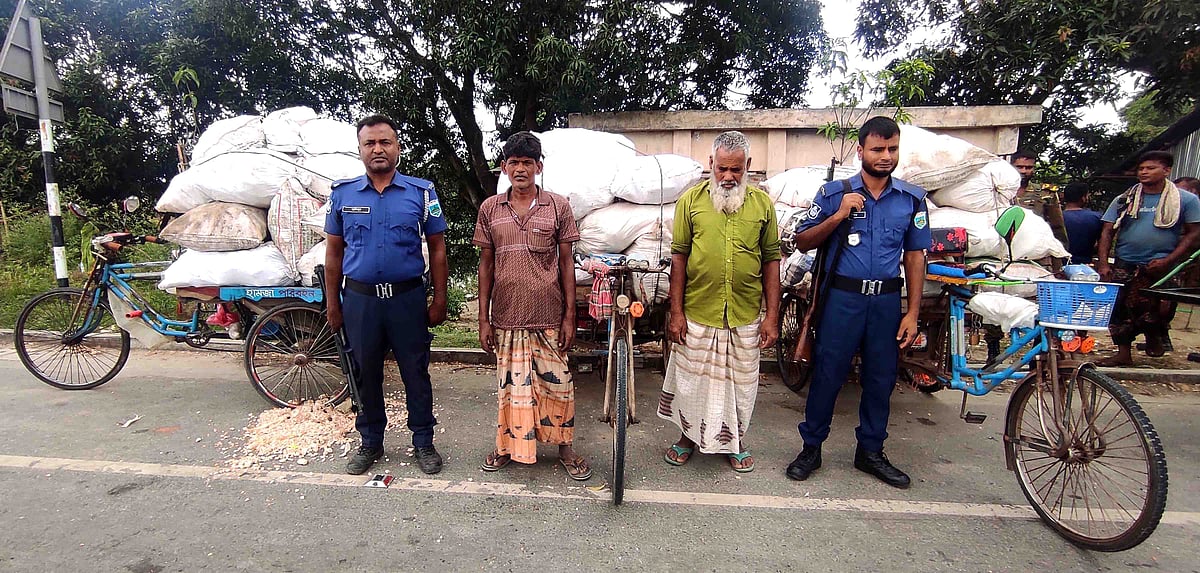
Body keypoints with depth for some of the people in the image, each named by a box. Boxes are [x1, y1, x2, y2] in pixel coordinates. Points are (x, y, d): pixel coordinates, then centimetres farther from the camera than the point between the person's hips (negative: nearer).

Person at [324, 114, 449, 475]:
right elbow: (334, 251, 9)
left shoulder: (421, 192, -1)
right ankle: (371, 443, 31)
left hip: (407, 297, -2)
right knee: (366, 375, 13)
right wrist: (332, 302, 7)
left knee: (416, 373, 7)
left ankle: (423, 442, 23)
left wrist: (439, 300, -3)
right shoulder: (342, 193, 4)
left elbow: (437, 249, 1)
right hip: (359, 299, 2)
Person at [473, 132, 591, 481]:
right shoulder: (490, 209, 4)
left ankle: (564, 448, 26)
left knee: (556, 384, 7)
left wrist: (570, 315, -3)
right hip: (506, 317, 1)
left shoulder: (558, 206, -1)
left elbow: (566, 262, 1)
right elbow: (486, 265, 6)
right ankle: (507, 444, 34)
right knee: (510, 384, 12)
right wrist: (483, 318, 3)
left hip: (549, 316, -1)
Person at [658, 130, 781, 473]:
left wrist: (772, 315, 0)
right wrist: (676, 312, -5)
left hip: (745, 317, 1)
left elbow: (771, 261, 4)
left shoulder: (762, 203, 2)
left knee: (741, 382, 15)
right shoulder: (691, 200, -2)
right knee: (692, 378, 13)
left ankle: (736, 442, 37)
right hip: (696, 314, -1)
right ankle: (688, 436, 36)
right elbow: (678, 256, -2)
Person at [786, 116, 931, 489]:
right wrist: (838, 216, -16)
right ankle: (812, 447, 18)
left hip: (887, 300, 3)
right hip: (842, 298, -3)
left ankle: (871, 451, 29)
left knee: (881, 378, 12)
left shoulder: (912, 199, 6)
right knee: (827, 374, 3)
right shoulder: (834, 193, -1)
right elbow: (803, 242, -1)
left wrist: (912, 312, 2)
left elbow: (915, 256, 7)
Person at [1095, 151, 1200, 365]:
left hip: (1160, 268, -2)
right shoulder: (1124, 200, 7)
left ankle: (1155, 335, 31)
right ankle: (1123, 353, 12)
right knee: (1119, 309, 2)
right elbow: (1108, 232, 4)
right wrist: (1103, 263, -6)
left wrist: (1167, 261, -11)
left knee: (1157, 312, -1)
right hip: (1124, 266, 2)